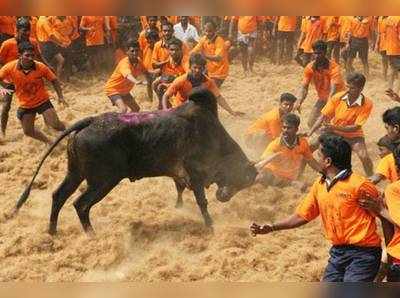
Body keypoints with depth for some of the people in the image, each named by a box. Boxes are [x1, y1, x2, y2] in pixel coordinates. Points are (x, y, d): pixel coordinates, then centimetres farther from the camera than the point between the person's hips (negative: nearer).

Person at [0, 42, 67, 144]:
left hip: (42, 101, -2)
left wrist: (60, 97, -10)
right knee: (28, 131, 11)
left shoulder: (40, 67, -20)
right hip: (25, 105, 2)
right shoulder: (10, 67, -21)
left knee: (56, 125, -9)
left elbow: (54, 80, -6)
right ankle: (48, 142, 38)